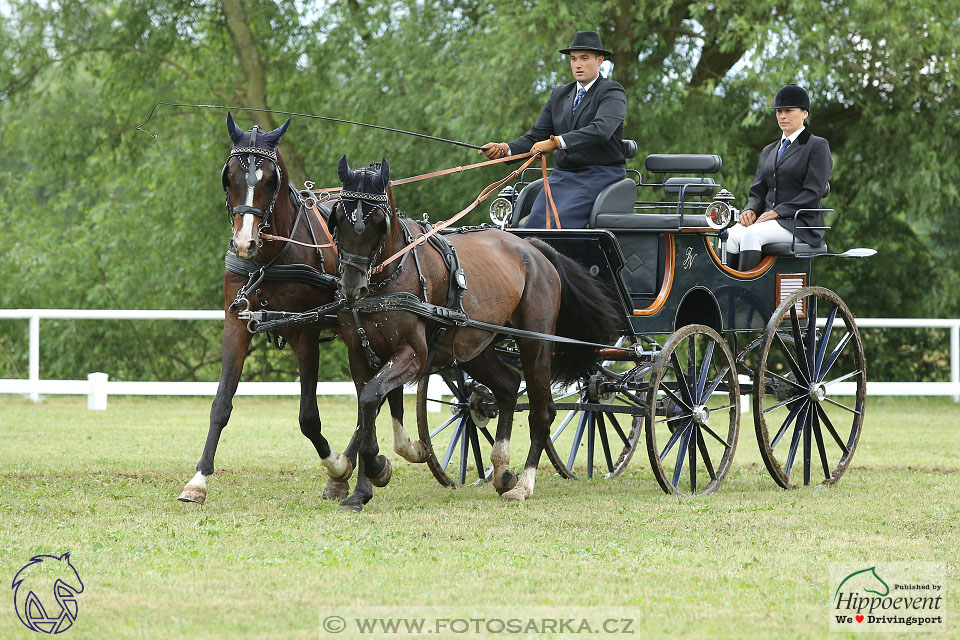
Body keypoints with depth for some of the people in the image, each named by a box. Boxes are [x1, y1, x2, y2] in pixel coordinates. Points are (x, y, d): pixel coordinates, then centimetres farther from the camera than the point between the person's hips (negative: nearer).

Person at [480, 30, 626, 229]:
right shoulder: (560, 95, 18)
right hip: (563, 175, 6)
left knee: (559, 224, -26)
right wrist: (506, 149, -6)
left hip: (600, 175, -6)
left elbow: (601, 130, -23)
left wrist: (556, 142, -32)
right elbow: (536, 136, 16)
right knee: (533, 225, -15)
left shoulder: (613, 93, -4)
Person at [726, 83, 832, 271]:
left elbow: (813, 192, -8)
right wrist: (751, 210, -4)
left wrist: (777, 212, -16)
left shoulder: (817, 146, 2)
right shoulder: (769, 151, 23)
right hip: (768, 220, 6)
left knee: (751, 234, -33)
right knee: (731, 234, -26)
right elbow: (758, 190, 20)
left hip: (801, 225, -6)